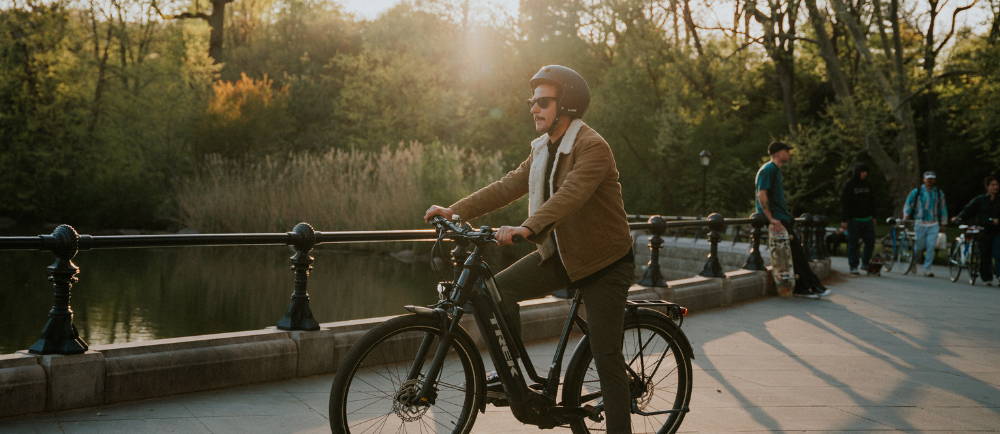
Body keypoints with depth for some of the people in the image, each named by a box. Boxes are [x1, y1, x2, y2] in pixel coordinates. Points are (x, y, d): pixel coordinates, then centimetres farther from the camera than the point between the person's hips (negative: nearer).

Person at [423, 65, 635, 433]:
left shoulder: (593, 147, -21)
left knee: (606, 354, -5)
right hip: (560, 253, 7)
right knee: (499, 289, -10)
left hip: (603, 263, -7)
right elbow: (508, 186, 3)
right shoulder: (543, 149, 7)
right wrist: (455, 211, -6)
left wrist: (526, 228, -51)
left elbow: (569, 196, -36)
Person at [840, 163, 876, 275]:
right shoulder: (849, 186, -6)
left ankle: (866, 263, 17)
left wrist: (873, 216, 16)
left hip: (867, 219, 5)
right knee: (853, 244, -1)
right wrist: (844, 220, -14)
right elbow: (844, 204, -9)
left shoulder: (867, 185, 11)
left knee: (870, 241, 3)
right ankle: (853, 266, 5)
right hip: (854, 220, -5)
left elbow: (871, 202, 19)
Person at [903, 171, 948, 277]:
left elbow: (943, 209, 17)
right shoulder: (916, 192, 2)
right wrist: (906, 217, -5)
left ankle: (927, 269, 0)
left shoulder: (939, 193, 11)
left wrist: (943, 224, 15)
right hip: (920, 223, -2)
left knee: (931, 247, -6)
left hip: (933, 225, 2)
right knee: (919, 246, 0)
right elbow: (908, 204, 5)